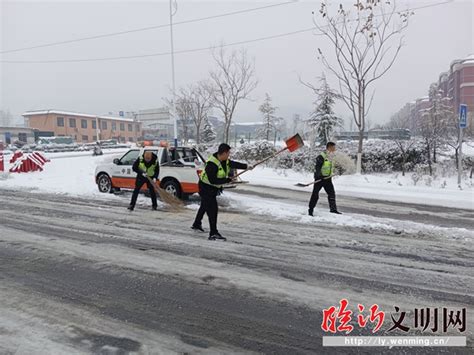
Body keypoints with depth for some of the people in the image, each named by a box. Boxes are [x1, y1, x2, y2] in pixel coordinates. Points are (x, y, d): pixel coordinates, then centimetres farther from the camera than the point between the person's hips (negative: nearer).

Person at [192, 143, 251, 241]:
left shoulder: (225, 160, -6)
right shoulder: (212, 164, -32)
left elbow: (233, 164, 12)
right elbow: (213, 180, -33)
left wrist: (246, 166, 11)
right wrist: (227, 180, -28)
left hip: (214, 187, 10)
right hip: (206, 187, -10)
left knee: (204, 206, 25)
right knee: (213, 209, -15)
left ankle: (196, 224, 45)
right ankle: (213, 233, -11)